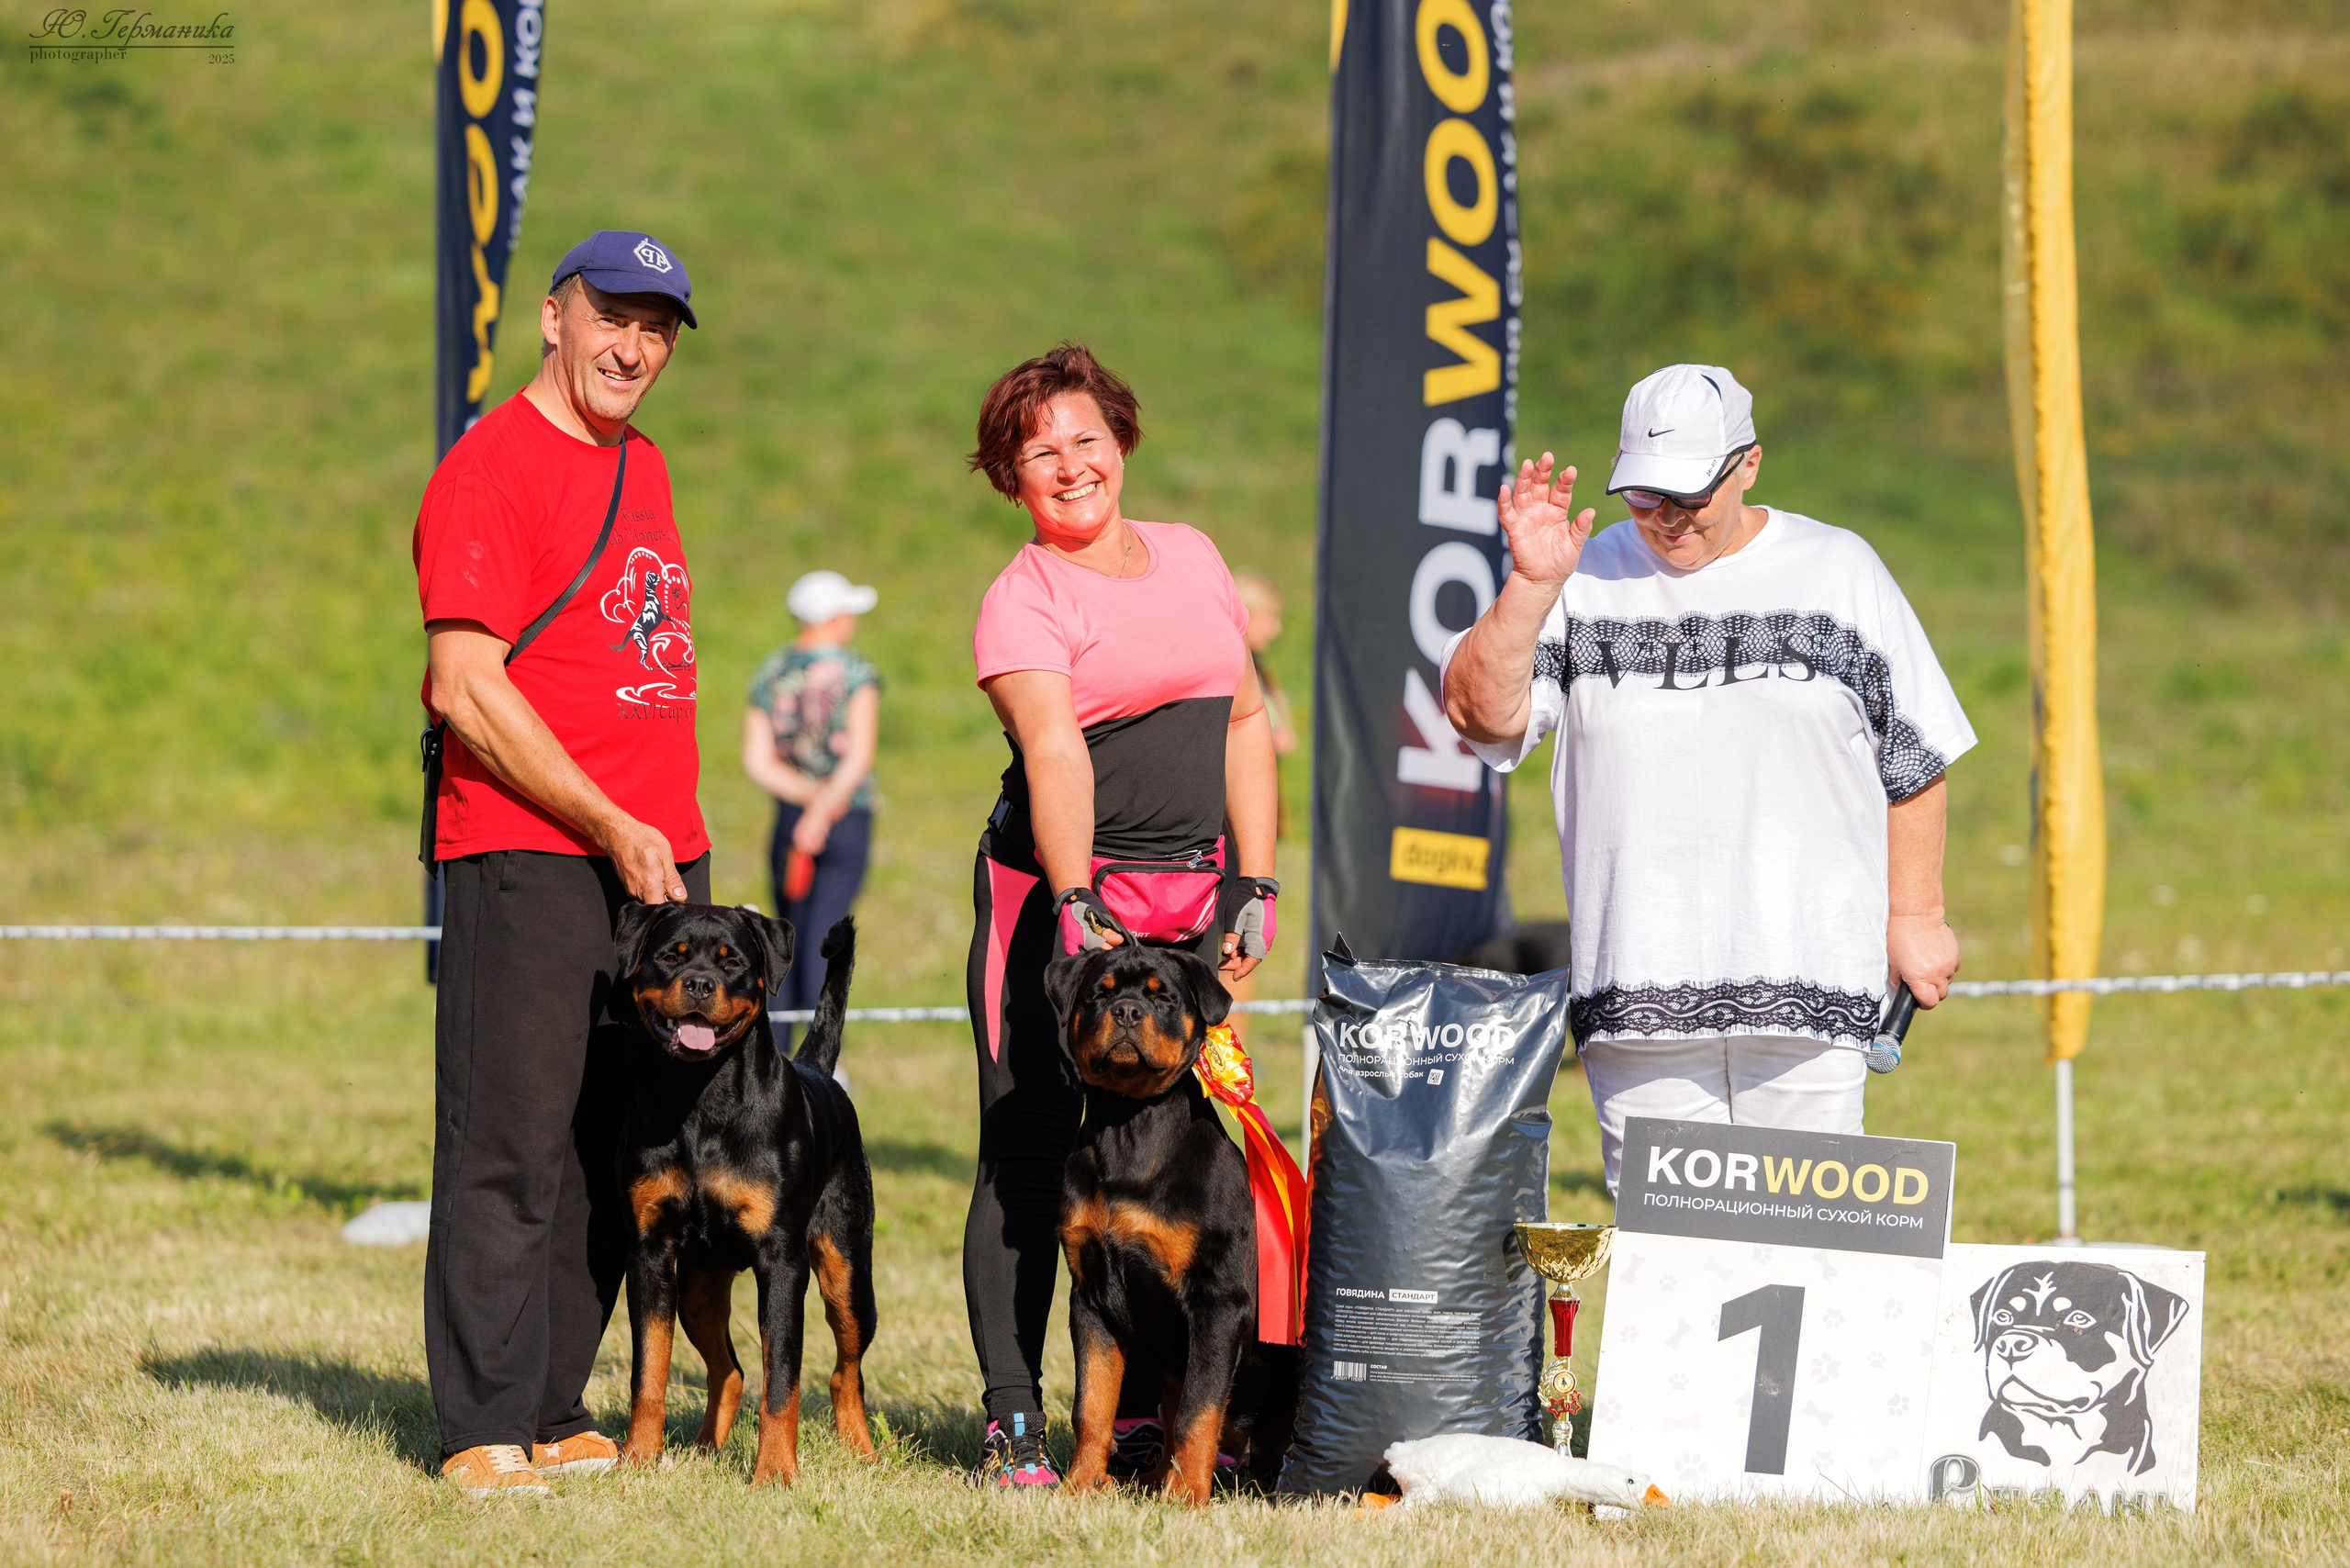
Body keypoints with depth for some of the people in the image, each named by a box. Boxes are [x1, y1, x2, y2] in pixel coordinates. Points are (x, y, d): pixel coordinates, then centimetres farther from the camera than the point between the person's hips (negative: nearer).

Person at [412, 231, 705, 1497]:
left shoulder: (642, 466, 19)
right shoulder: (491, 467, -7)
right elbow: (466, 690, -14)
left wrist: (668, 834, 16)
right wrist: (612, 828, -15)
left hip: (659, 857, 8)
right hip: (529, 857, -8)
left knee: (617, 1155, 7)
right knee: (512, 1147, -7)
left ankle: (553, 1414, 13)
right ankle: (485, 1429, -4)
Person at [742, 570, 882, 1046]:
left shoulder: (770, 673, 7)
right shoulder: (855, 672, -6)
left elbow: (757, 761, -1)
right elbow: (860, 756, -16)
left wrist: (806, 794, -8)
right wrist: (826, 808, -13)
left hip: (789, 815, 4)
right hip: (849, 819, -4)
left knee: (788, 935, 12)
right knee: (824, 935, -7)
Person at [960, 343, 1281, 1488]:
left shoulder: (1192, 556, 14)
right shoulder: (1022, 599, -5)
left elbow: (1245, 725, 17)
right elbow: (1054, 752, -19)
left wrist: (1256, 888, 8)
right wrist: (1078, 905, -31)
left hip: (1194, 899, 5)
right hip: (1060, 894, -5)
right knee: (1033, 1153, -4)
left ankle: (1140, 1417, 9)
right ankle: (1014, 1426, -2)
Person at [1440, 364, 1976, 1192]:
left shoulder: (1839, 571, 8)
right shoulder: (1587, 578, 9)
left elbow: (1912, 761, 11)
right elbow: (1483, 717, -2)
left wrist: (1914, 914, 7)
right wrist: (1529, 587, -13)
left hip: (1806, 986, -1)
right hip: (1635, 991, 1)